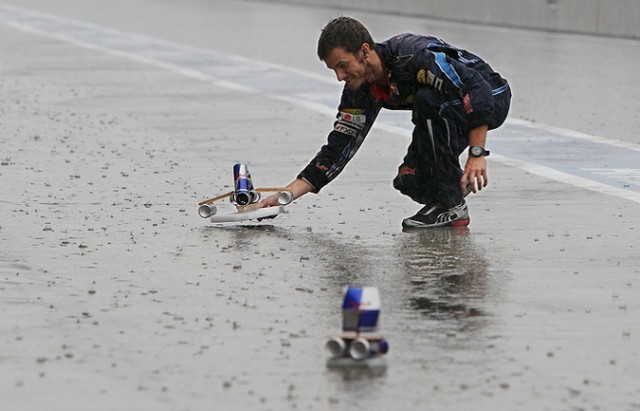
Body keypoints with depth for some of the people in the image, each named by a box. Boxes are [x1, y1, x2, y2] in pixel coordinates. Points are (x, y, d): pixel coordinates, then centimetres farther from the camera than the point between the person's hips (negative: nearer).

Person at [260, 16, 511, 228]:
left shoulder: (416, 55, -33)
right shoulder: (360, 91, -8)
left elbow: (478, 89, -35)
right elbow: (337, 149, -5)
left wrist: (477, 154, -38)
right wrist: (286, 194, -13)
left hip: (493, 98, -7)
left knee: (427, 100, -33)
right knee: (410, 182, -11)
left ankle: (452, 207, -23)